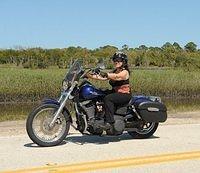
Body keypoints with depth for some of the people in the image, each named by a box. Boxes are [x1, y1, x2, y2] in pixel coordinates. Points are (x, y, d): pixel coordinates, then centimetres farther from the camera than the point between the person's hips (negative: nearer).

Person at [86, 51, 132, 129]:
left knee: (108, 98, -32)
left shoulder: (125, 72, -7)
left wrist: (106, 74, -46)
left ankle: (109, 122, -36)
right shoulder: (114, 72, 18)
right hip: (115, 92, 9)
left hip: (124, 94, -9)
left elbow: (116, 77, -29)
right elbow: (103, 78, 6)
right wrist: (90, 76, -6)